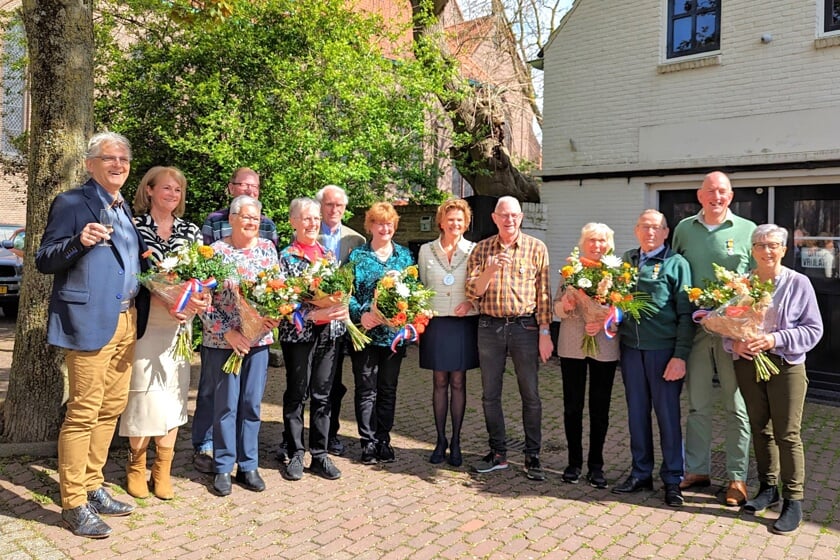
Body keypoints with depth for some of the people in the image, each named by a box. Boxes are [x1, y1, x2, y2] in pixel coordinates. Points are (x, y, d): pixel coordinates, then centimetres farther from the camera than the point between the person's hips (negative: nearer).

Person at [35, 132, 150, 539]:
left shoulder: (124, 209, 19)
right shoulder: (71, 203, -3)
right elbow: (44, 261, -5)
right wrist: (79, 241, -21)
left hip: (127, 321, 8)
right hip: (90, 321, -7)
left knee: (111, 409, 12)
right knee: (83, 412, -3)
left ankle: (92, 488, 26)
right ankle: (74, 504, 9)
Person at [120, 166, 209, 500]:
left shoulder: (191, 231, 10)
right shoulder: (134, 227, -1)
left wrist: (203, 297, -12)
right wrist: (165, 302, -22)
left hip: (180, 322, 3)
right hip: (144, 320, -3)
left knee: (173, 393, 6)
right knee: (144, 392, 0)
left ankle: (163, 470, 17)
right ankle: (136, 466, 19)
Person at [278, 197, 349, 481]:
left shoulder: (327, 253, 11)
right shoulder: (287, 257, -5)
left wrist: (341, 313, -1)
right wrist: (315, 315, -22)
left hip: (329, 332, 5)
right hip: (299, 333, -4)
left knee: (322, 394, 10)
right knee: (296, 394, 7)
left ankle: (319, 454, 20)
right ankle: (295, 455, 19)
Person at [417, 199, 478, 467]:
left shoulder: (474, 250, 3)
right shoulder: (426, 250, 6)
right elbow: (421, 287, 10)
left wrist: (472, 301, -12)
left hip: (464, 323, -1)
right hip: (436, 322, 1)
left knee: (458, 382, 5)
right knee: (439, 382, 6)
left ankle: (456, 441, 16)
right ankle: (440, 440, 18)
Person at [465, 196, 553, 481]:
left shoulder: (536, 248, 1)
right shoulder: (481, 249, 5)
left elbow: (544, 294, -2)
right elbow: (472, 292, -1)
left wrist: (545, 333, -6)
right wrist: (490, 271, -18)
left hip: (525, 327, -2)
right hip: (489, 327, 2)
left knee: (531, 395, 5)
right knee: (490, 395, 10)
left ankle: (532, 456, 18)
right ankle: (498, 453, 25)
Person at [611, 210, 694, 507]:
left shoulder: (676, 264, -1)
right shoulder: (625, 260, 12)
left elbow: (685, 314, -5)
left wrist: (680, 355, -11)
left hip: (663, 349, -4)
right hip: (630, 347, 4)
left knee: (668, 414, 5)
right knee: (637, 412, 12)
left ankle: (672, 479, 18)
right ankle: (641, 473, 25)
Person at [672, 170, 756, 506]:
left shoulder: (747, 231, 0)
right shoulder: (684, 229, 7)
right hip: (695, 327, 2)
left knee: (736, 406, 6)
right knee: (697, 403, 11)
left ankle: (737, 477, 18)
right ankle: (697, 470, 24)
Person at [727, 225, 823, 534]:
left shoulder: (798, 283, -5)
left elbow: (813, 329, -6)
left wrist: (775, 339, -18)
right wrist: (734, 343, -14)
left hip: (785, 365, -3)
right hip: (747, 362, 3)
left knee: (787, 434, 0)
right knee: (759, 427, 13)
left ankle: (793, 500, 11)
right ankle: (768, 488, 29)